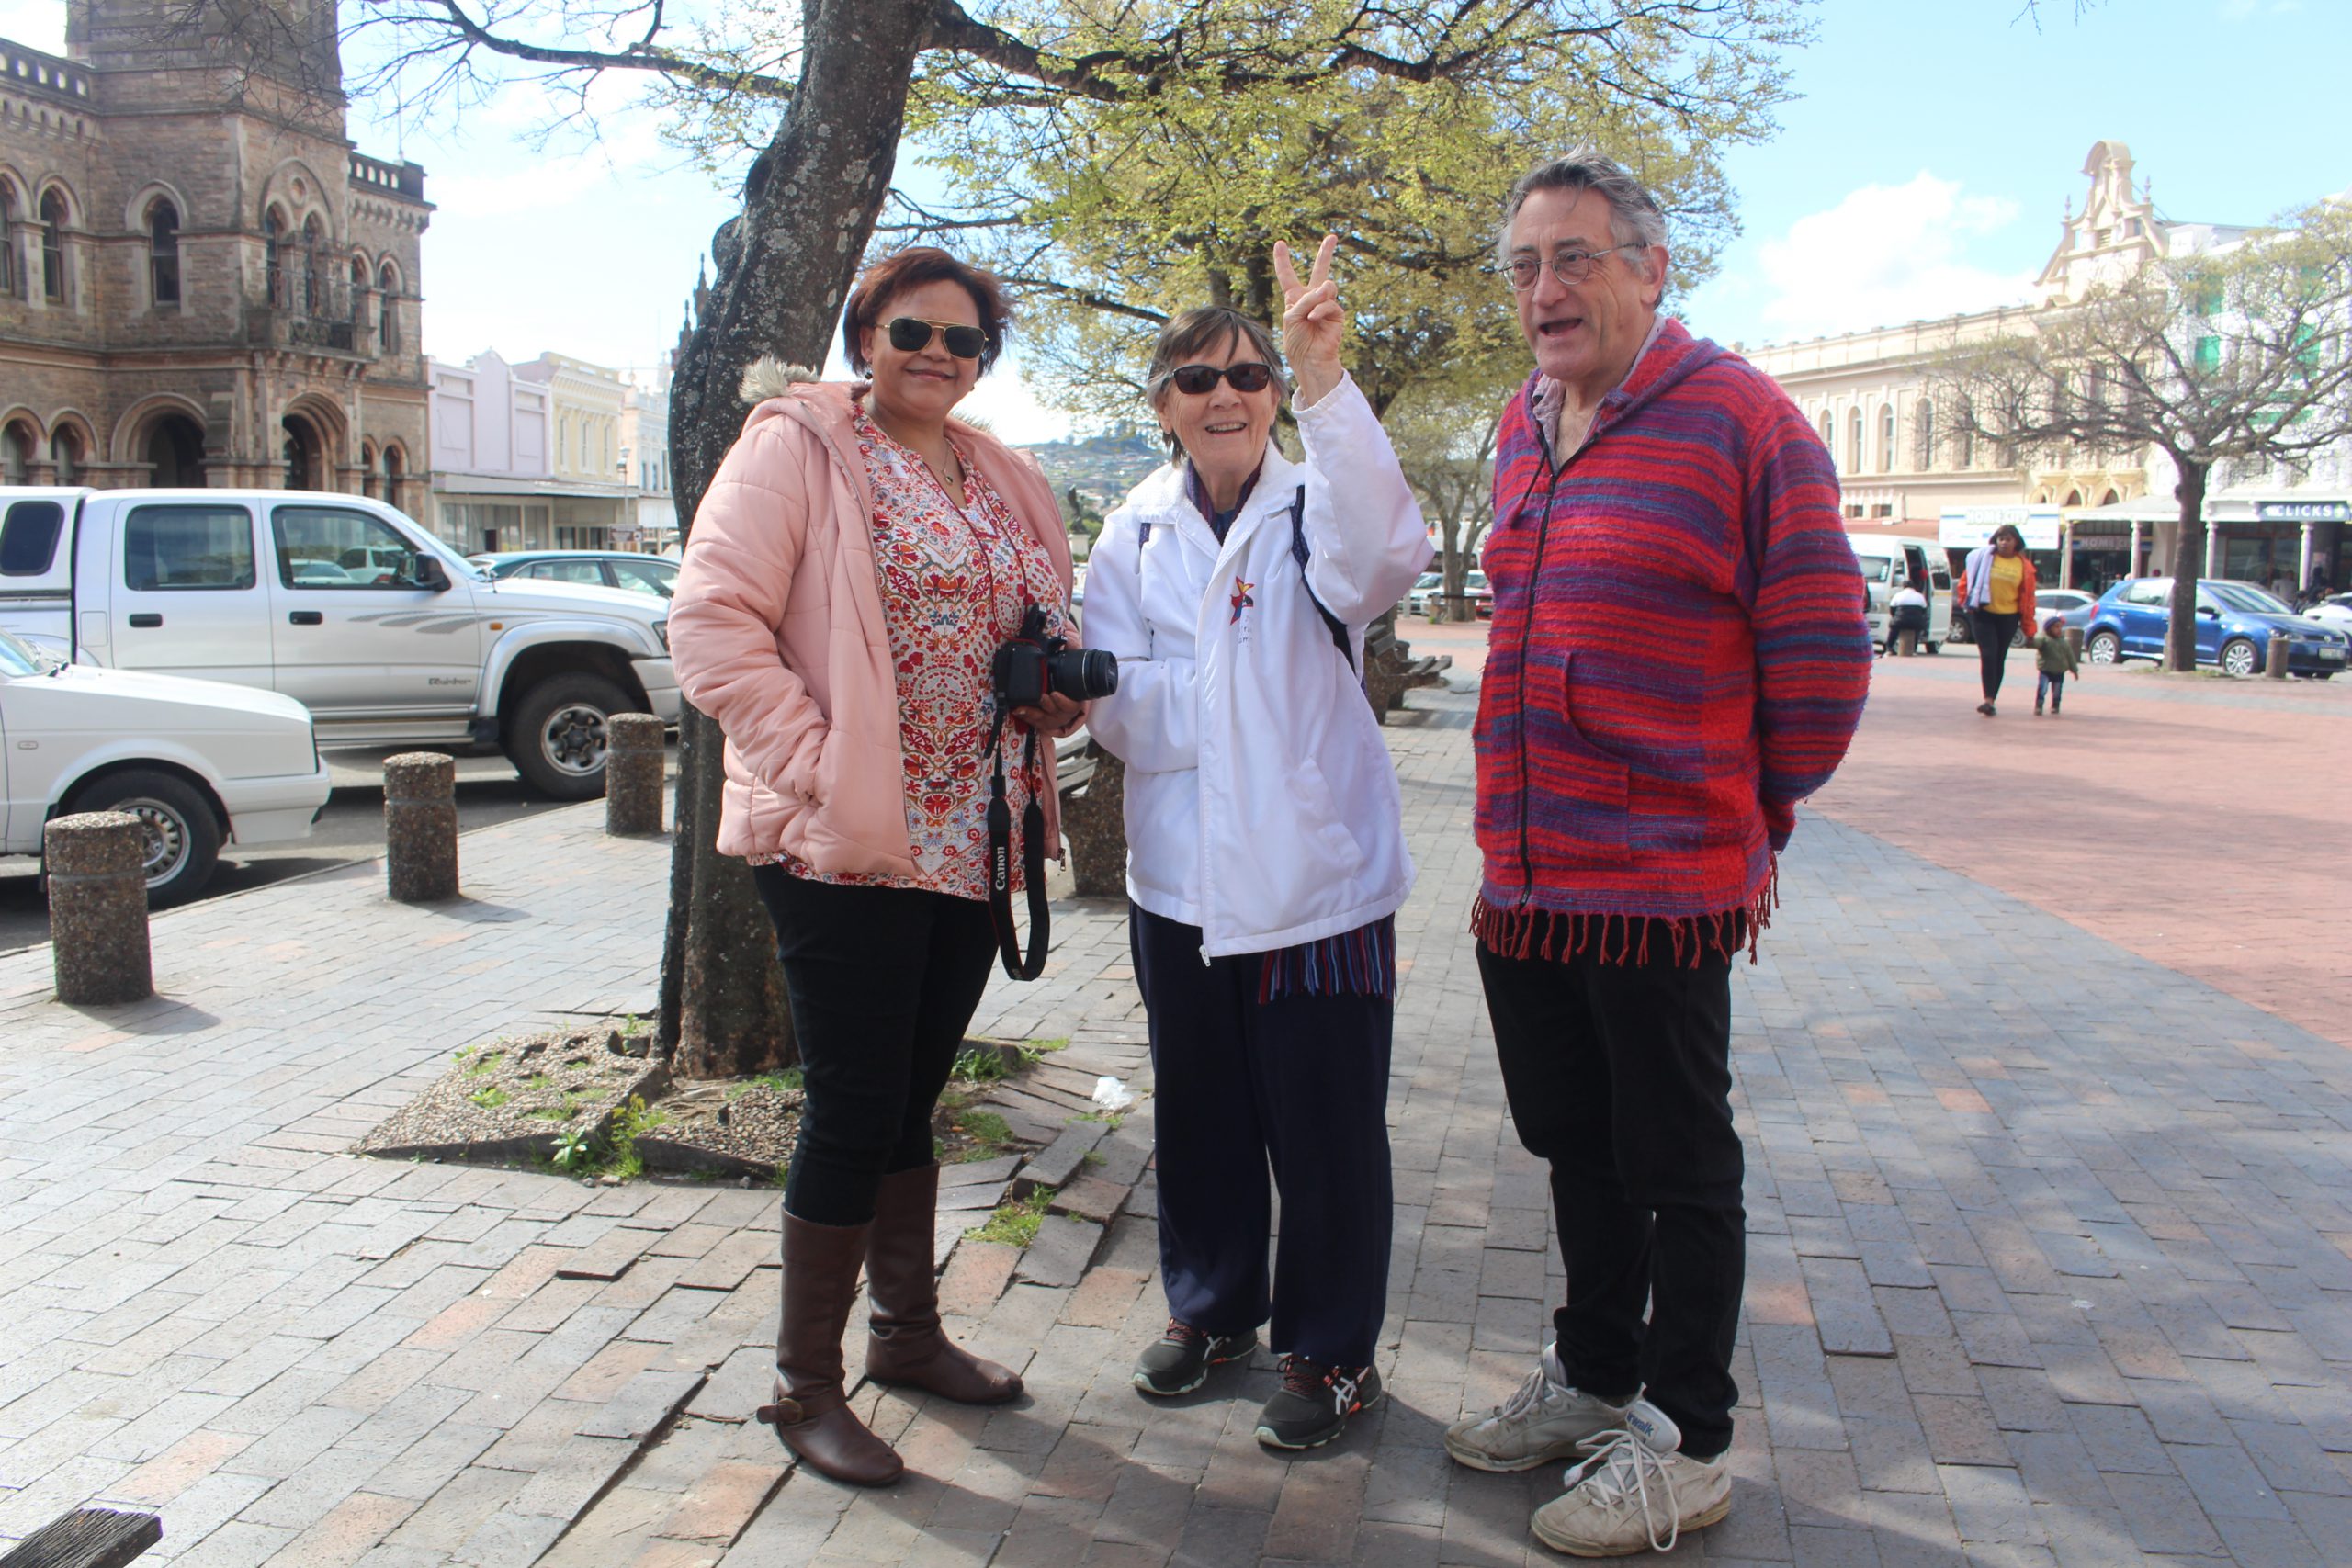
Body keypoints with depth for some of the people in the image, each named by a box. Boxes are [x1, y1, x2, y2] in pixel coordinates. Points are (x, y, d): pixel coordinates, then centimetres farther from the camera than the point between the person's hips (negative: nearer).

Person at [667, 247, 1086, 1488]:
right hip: (844, 844, -6)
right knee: (852, 1115, -1)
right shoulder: (797, 445, -6)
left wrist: (1058, 690, 2)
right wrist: (813, 766, -19)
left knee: (912, 1097, 18)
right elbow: (712, 621, -13)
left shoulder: (1000, 481, 14)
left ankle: (907, 1331, 34)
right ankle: (803, 1387, 16)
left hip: (967, 841, 7)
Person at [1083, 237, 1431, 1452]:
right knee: (1199, 1114, 18)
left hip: (1315, 876, -3)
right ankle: (1213, 1305, 39)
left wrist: (1324, 376, -42)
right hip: (1182, 880, 4)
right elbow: (1116, 707, -1)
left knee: (1324, 1127, 5)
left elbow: (1380, 550, -30)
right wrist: (1239, 686, -17)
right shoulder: (1135, 537, 5)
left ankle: (1331, 1349, 24)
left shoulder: (1315, 510, -4)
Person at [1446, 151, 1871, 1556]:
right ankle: (1594, 1377, 38)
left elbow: (1822, 651, -8)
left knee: (1679, 1172, 6)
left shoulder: (1739, 417, -10)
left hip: (1662, 885, -7)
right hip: (1524, 881, 7)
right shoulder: (1524, 428, 12)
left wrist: (1753, 818, 2)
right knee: (1578, 1149, 19)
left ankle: (1684, 1442, 22)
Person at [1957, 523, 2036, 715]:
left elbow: (2028, 596, 6)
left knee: (1999, 659, 7)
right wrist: (1967, 602, -4)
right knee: (1988, 655, -14)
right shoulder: (1982, 557, -2)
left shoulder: (2024, 566, 4)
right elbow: (1966, 580, 5)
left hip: (2008, 617, 2)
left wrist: (2028, 623, 5)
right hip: (1983, 614, -2)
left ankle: (1991, 700, 15)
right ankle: (1988, 699, -16)